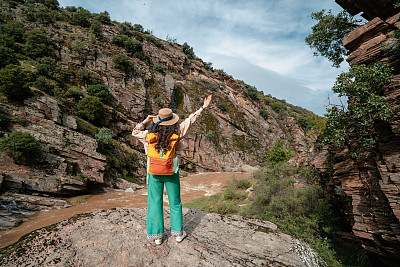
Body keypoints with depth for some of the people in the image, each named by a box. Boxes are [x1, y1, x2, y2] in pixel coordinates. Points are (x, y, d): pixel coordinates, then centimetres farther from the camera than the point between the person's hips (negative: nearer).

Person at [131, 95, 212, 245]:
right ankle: (178, 233, 26)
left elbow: (135, 132, 10)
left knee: (155, 202, 13)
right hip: (171, 172, -1)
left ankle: (157, 236, 23)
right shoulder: (176, 134, -12)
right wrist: (203, 108, 5)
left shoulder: (149, 136, -9)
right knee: (175, 202, 14)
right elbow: (189, 120, -4)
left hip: (154, 173, 1)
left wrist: (145, 121, 5)